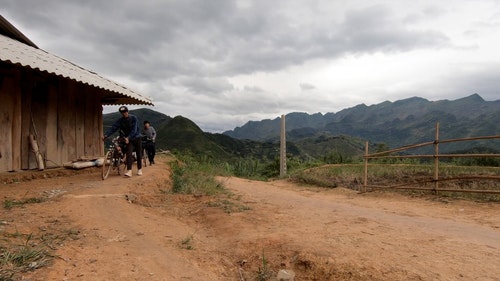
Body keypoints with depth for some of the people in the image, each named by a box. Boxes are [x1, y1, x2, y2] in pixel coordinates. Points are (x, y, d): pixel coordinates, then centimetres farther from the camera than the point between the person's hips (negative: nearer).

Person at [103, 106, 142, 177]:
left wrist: (128, 138, -35)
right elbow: (113, 128, -15)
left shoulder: (133, 118, -14)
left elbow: (134, 130, -23)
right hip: (128, 140, 2)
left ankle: (139, 169, 20)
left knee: (139, 154, 5)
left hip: (137, 138, -2)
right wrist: (106, 135, -30)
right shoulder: (120, 120, -4)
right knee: (129, 154, -14)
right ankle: (129, 171, -20)